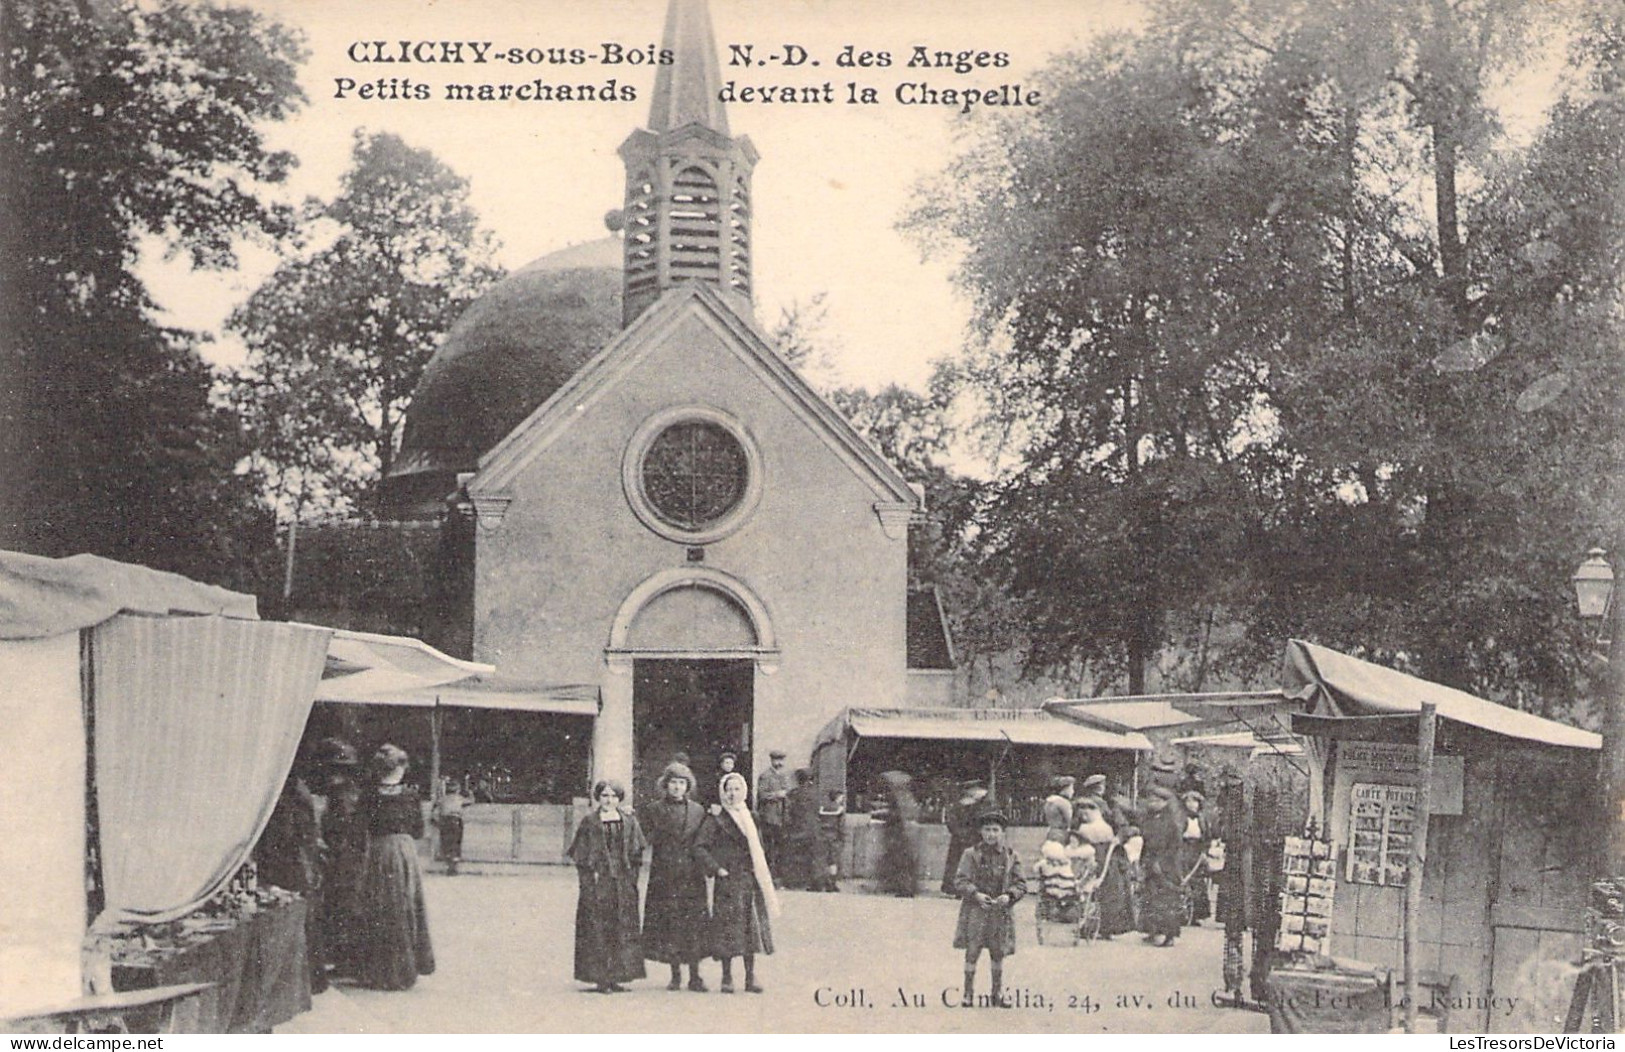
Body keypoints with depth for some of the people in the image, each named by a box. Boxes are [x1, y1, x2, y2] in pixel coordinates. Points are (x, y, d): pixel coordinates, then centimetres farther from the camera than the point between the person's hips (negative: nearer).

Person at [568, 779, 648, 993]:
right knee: (597, 931, -4)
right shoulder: (590, 822, 1)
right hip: (598, 882, -3)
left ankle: (616, 977, 10)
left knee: (623, 931, 3)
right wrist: (589, 876, -10)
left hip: (623, 884, 3)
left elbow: (636, 854, 12)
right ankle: (600, 979, 0)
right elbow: (581, 857, -1)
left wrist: (632, 875, 2)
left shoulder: (629, 821, 10)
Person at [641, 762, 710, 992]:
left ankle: (695, 977, 5)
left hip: (692, 877, 0)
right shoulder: (656, 811, 5)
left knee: (694, 925, -3)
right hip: (664, 876, 0)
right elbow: (647, 841, 4)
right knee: (669, 924, 1)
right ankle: (675, 975, 12)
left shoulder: (698, 811, 8)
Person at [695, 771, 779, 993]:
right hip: (728, 882, -5)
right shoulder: (715, 821, -2)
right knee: (729, 930, -5)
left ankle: (751, 977, 9)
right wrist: (716, 869, -13)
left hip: (751, 882, 5)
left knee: (751, 930, 3)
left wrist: (765, 879, 14)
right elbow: (699, 847, -9)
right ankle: (727, 978, 3)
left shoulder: (750, 819, 15)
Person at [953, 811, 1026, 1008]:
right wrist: (976, 894, -20)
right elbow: (960, 880, -4)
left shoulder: (1011, 856, 5)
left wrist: (1009, 896, -13)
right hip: (975, 910, -2)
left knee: (998, 954, 8)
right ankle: (968, 994, 7)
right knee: (972, 953, -3)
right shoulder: (971, 854, 0)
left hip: (1000, 911, 2)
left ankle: (997, 994, 22)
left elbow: (1020, 883, 7)